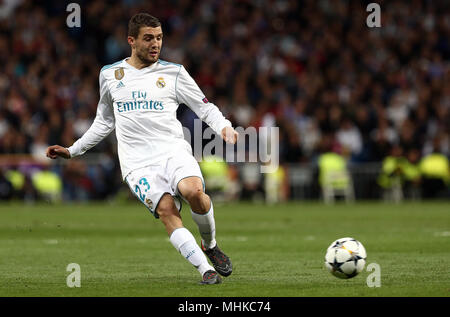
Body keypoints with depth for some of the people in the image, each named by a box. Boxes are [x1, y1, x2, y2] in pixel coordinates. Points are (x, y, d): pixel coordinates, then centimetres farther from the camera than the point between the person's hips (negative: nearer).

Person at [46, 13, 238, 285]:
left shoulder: (173, 73, 9)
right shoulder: (110, 75, 15)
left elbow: (204, 107, 13)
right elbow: (105, 121, 28)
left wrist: (224, 127, -7)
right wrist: (72, 150, 27)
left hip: (174, 150, 0)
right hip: (138, 163, 0)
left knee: (193, 191, -31)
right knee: (166, 209, -26)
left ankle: (210, 245, -3)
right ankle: (206, 270, -25)